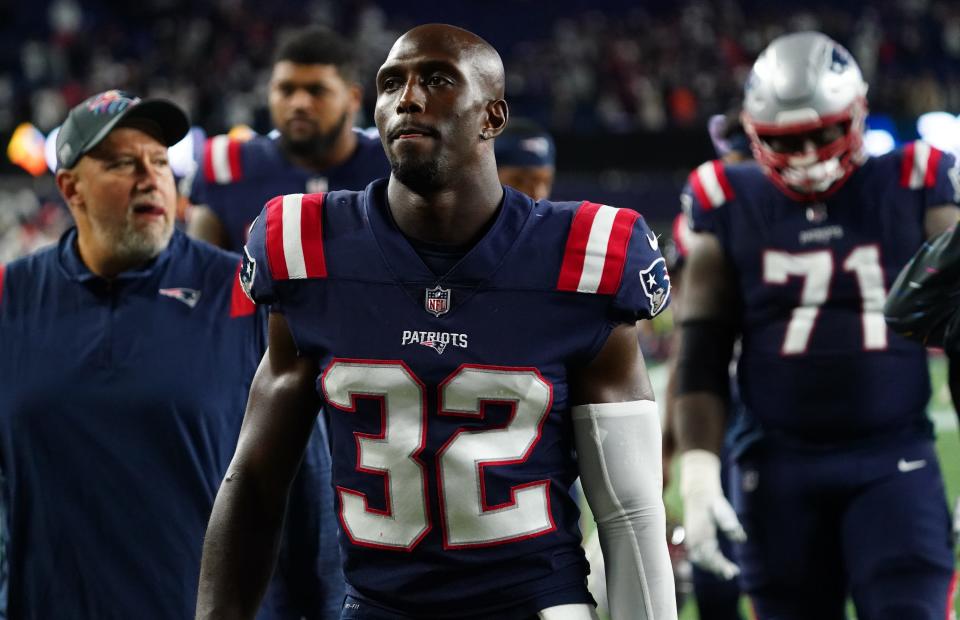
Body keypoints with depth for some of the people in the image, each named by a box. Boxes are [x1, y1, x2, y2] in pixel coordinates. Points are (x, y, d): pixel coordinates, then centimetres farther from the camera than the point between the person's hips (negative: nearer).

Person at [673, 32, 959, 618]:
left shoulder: (912, 191, 3)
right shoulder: (731, 208, 4)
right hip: (780, 468, 1)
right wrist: (699, 471, -4)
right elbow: (703, 356, 4)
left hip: (895, 462, -1)